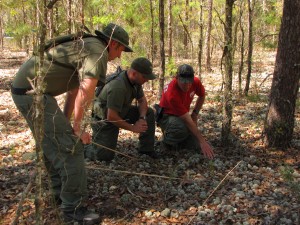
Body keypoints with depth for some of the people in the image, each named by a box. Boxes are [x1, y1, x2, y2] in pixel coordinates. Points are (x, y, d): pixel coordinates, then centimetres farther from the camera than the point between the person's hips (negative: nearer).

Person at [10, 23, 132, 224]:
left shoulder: (86, 47, 21)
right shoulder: (98, 51, -11)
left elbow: (74, 91, 22)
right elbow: (85, 93, -20)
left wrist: (65, 124, 23)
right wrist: (77, 127, -9)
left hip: (25, 89, 11)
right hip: (33, 92, -11)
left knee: (52, 144, 21)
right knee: (70, 146, -9)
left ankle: (61, 192, 35)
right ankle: (73, 208, -2)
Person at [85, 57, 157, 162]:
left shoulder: (136, 80, -8)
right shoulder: (118, 87, -35)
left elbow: (142, 100, 6)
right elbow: (111, 117, -34)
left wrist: (142, 118, -14)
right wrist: (133, 128, -23)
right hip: (105, 119, -8)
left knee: (149, 112, -2)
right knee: (105, 156, -17)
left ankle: (146, 149, 6)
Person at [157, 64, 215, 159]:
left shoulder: (196, 82, -18)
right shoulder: (172, 94, -36)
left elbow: (202, 96, 9)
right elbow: (188, 121, -37)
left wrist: (195, 113, -1)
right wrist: (203, 141, -38)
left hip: (182, 116, 6)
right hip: (166, 116, -6)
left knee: (195, 145, -9)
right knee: (183, 129, -39)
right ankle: (167, 139, -6)